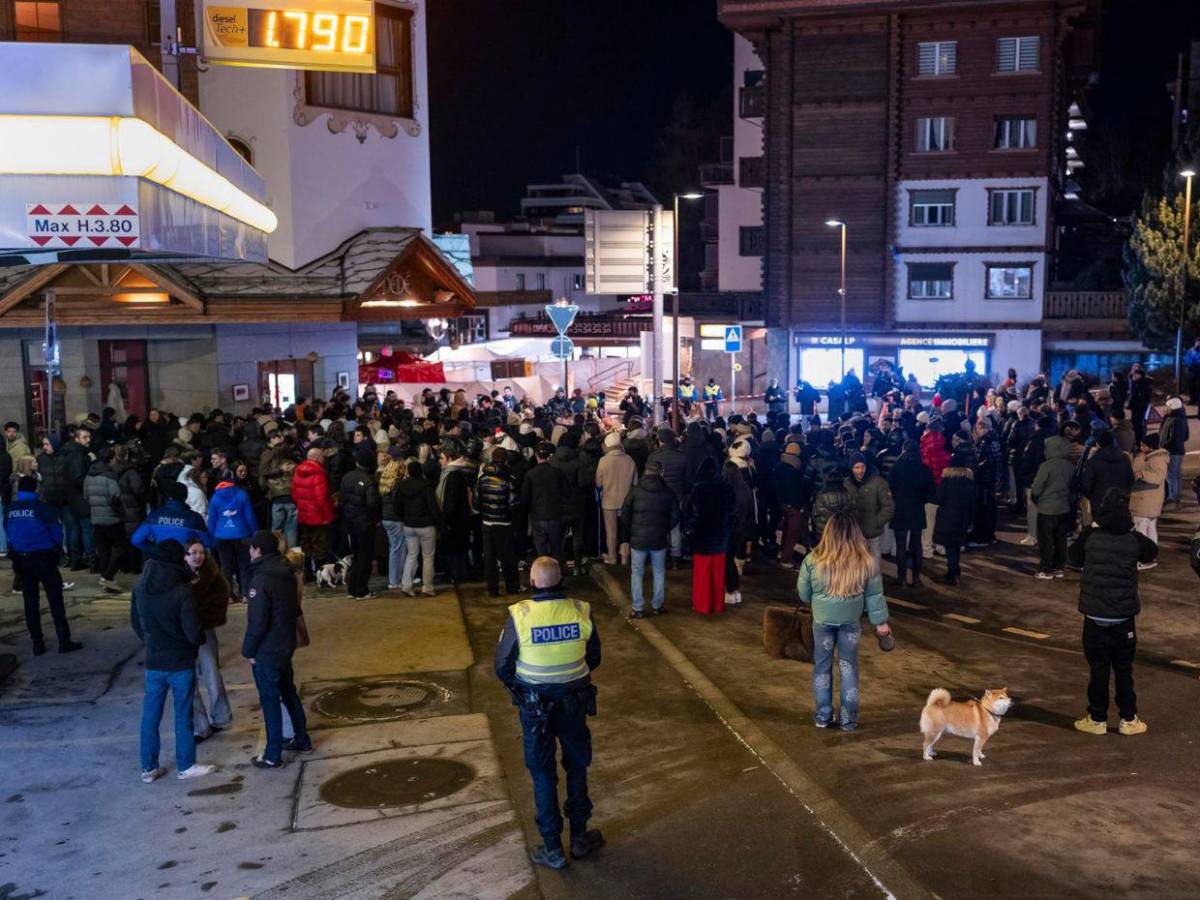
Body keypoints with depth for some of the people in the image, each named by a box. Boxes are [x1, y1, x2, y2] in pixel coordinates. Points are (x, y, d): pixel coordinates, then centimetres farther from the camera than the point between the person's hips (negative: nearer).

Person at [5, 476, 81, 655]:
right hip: (43, 558, -4)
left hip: (21, 559, 4)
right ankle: (64, 642, 2)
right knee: (55, 600, 2)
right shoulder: (42, 508, -12)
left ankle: (37, 644, 12)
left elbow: (8, 534, 8)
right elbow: (56, 532, -8)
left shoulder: (9, 510, 0)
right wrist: (57, 549, 12)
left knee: (31, 602, 11)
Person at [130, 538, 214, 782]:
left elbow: (135, 622, 9)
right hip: (180, 663, -5)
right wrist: (200, 640, 1)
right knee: (183, 716, 8)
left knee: (150, 715, 13)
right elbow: (193, 632, -21)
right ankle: (185, 766, 19)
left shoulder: (140, 587, -3)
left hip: (153, 662, 5)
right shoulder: (182, 590, -21)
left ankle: (149, 767, 22)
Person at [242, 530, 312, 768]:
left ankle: (273, 755, 12)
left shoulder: (261, 580, -23)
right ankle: (302, 740, 32)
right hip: (286, 645, 8)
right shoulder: (286, 573, 3)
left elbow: (257, 622, -22)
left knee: (270, 701, 2)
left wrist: (249, 650, -10)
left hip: (266, 652, -8)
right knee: (289, 693, 21)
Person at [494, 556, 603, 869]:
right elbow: (594, 659, 0)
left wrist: (516, 685, 10)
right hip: (575, 702, 2)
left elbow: (502, 666, -11)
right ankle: (580, 837, 33)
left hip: (534, 705, -2)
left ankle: (552, 848, 22)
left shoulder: (519, 615, -21)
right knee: (577, 767, 22)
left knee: (543, 775, 13)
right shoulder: (582, 612, -14)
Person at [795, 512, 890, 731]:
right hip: (851, 621, 1)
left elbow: (803, 593, -3)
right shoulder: (866, 562, -13)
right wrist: (880, 622, 9)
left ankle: (822, 716, 22)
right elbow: (875, 595, -3)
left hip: (822, 620, 0)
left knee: (822, 666, 15)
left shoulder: (813, 560, -16)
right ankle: (848, 719, 18)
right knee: (849, 668, 13)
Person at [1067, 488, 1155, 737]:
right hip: (1124, 619, 1)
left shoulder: (1089, 538, -11)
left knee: (1098, 670, 7)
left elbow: (1073, 557, 8)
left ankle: (1097, 719, 15)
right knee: (1124, 670, 13)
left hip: (1095, 618, -1)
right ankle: (1128, 719, 21)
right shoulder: (1135, 540, -9)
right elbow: (1151, 554, 13)